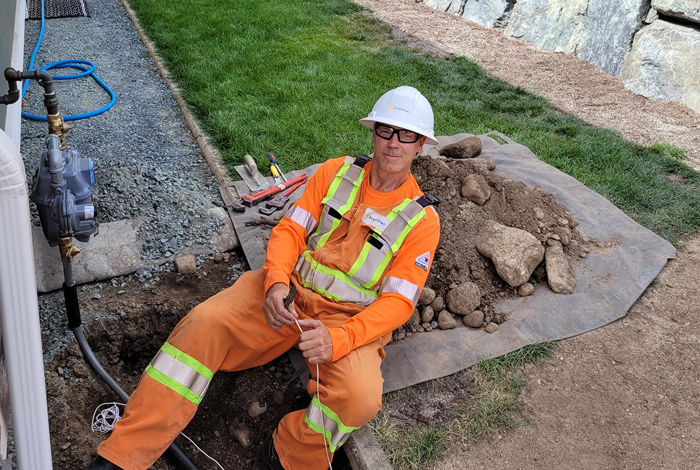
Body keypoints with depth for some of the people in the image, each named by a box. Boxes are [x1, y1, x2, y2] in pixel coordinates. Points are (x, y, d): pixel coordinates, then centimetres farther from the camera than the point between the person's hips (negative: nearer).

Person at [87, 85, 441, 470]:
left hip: (346, 319, -2)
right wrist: (276, 281, -20)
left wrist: (337, 339, -27)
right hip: (290, 288, 3)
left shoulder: (422, 219, -5)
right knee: (204, 324, -18)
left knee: (359, 398, -31)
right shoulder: (335, 172, 5)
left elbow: (398, 301, -11)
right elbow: (290, 229, 1)